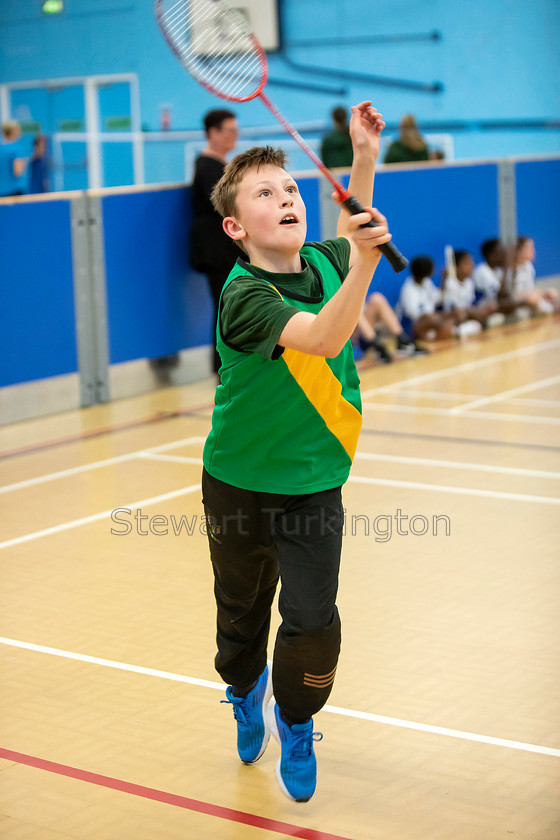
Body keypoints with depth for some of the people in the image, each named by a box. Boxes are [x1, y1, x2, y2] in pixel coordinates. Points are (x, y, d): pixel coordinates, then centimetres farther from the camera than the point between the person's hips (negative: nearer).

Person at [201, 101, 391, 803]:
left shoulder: (323, 264, -6)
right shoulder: (243, 296, -25)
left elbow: (346, 236, 20)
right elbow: (321, 336, -42)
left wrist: (363, 155, 10)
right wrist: (365, 264, -56)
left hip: (314, 485, 3)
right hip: (240, 487, -3)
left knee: (313, 622, -7)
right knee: (241, 613, 19)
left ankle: (295, 724, 22)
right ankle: (246, 692, 51)